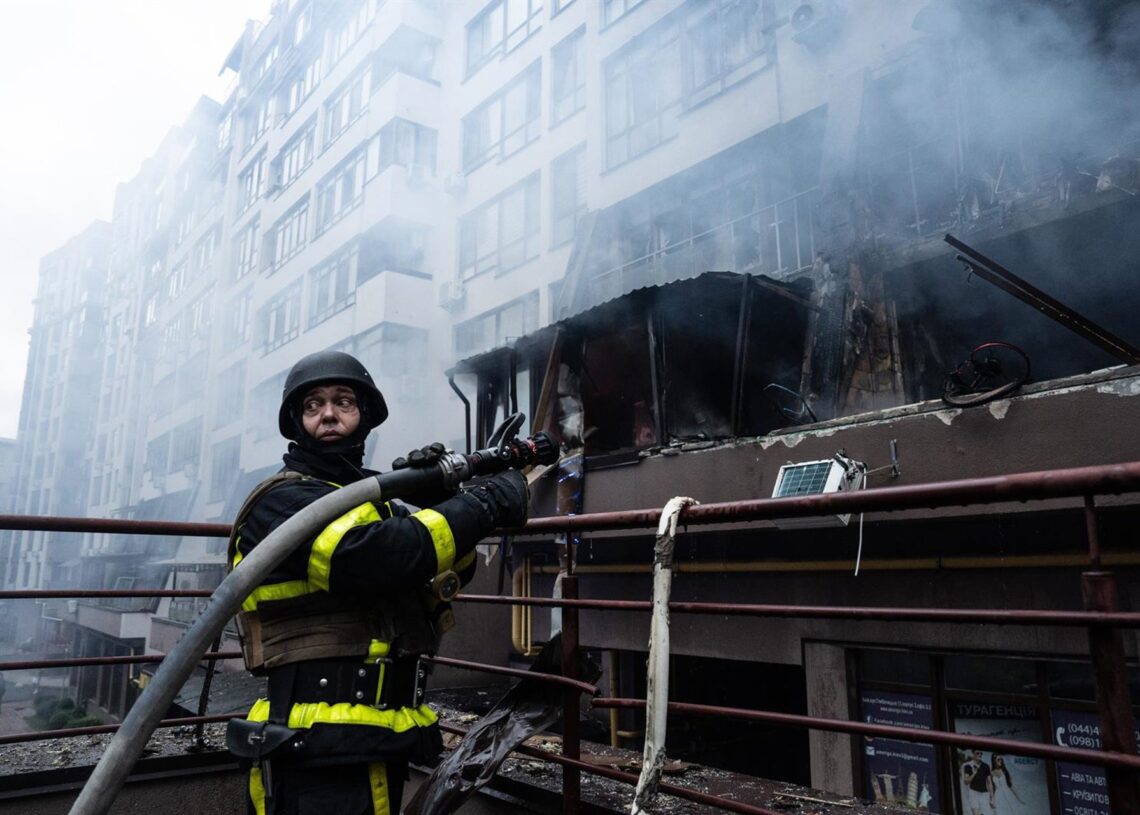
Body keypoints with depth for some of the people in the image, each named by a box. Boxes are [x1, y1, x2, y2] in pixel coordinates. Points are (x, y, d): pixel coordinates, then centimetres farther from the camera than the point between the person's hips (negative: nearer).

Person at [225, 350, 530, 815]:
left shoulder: (373, 498, 15)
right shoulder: (283, 502, -11)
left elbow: (443, 574, 12)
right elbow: (368, 556, -29)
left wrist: (438, 500, -6)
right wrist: (485, 503, -22)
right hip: (318, 754, -8)